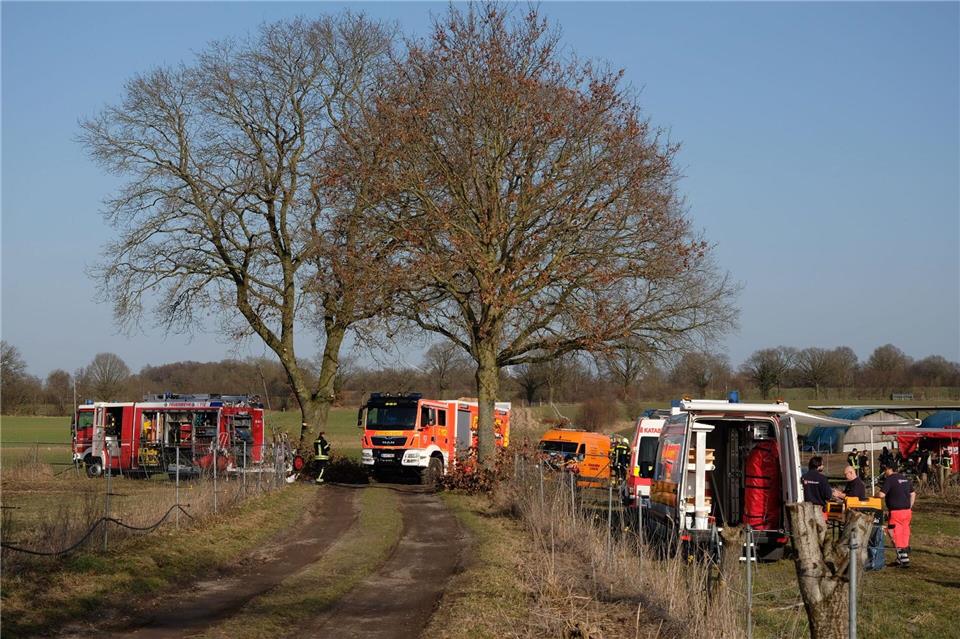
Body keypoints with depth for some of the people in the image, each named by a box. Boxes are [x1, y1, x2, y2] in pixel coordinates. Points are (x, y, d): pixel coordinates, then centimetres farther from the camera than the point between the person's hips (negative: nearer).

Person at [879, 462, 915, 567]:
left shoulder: (889, 479, -11)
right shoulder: (905, 479, 13)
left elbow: (882, 495, -19)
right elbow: (913, 494, 18)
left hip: (896, 512, -7)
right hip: (907, 511, 7)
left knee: (896, 536, 0)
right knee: (905, 534, 14)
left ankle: (904, 560, -4)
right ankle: (904, 557, 21)